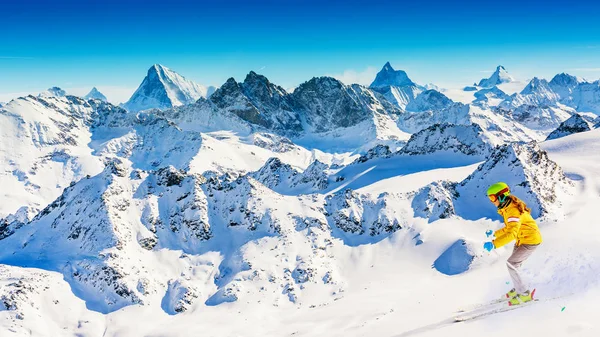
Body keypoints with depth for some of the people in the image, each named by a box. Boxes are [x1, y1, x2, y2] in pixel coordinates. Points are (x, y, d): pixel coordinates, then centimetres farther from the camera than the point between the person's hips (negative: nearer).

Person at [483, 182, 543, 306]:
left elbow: (512, 234, -37)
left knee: (511, 264, -12)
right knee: (514, 263, 17)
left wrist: (493, 244, -43)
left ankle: (525, 294, -3)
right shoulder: (508, 208, 5)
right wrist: (495, 233, 21)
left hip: (530, 240, -10)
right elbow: (510, 227, 17)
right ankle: (517, 289, 34)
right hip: (522, 239, 10)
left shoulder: (513, 211, -27)